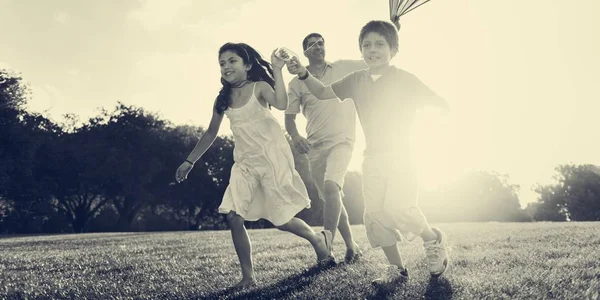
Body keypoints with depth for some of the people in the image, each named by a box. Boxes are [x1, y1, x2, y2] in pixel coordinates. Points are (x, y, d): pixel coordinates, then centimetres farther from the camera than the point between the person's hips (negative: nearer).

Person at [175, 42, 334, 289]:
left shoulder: (259, 87, -7)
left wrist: (277, 71, -28)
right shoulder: (223, 99, 8)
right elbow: (210, 133, 17)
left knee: (279, 218, -3)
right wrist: (190, 161, 18)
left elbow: (281, 104, -27)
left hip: (272, 156, -5)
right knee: (233, 216, -9)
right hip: (245, 162, 6)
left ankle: (319, 239, 26)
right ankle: (248, 276, 1)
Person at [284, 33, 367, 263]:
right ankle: (351, 247, 24)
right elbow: (289, 116, 10)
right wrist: (295, 136, -10)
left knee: (331, 186, -27)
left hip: (341, 140, -3)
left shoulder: (343, 68, 6)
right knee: (332, 198, 9)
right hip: (315, 147, 4)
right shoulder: (297, 83, 8)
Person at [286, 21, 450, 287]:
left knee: (398, 208, -18)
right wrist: (304, 74, -8)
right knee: (374, 213, 1)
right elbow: (323, 93, 7)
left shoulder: (403, 79, -7)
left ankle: (433, 240, 12)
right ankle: (396, 268, 13)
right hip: (372, 157, 5)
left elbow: (437, 102, -3)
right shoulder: (356, 80, 5)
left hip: (400, 154, -5)